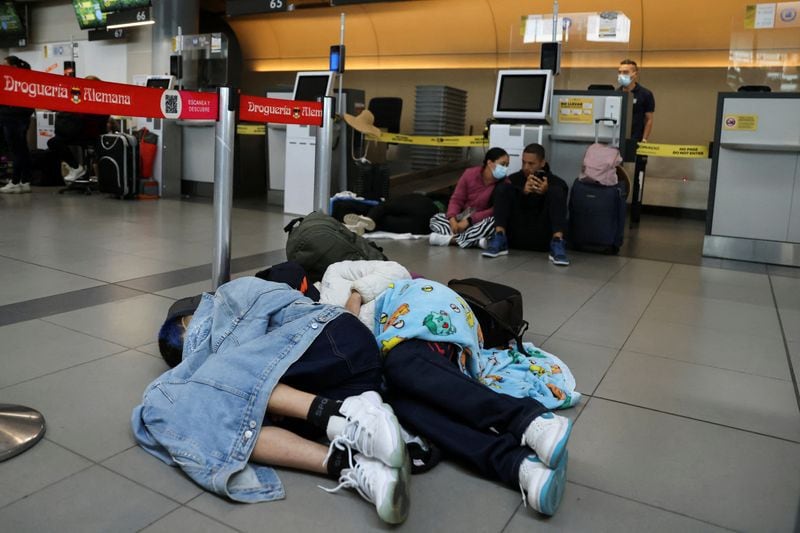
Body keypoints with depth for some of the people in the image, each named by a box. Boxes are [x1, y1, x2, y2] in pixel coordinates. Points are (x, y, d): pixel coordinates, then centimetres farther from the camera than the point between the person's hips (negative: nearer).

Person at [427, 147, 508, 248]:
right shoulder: (470, 174, -10)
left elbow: (495, 210, -21)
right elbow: (456, 199, -7)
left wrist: (469, 221, -28)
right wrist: (453, 219, -27)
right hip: (463, 216, 3)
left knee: (494, 222, -37)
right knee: (435, 218, -14)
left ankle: (451, 239, -34)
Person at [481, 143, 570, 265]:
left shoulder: (556, 182, 8)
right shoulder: (513, 179, 11)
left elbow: (558, 208, -8)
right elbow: (508, 205, -4)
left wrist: (546, 193, -27)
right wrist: (523, 193, -23)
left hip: (544, 239, -1)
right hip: (516, 237, 1)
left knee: (556, 191, -16)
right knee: (503, 186, -10)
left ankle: (557, 244, -31)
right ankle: (499, 240, -23)